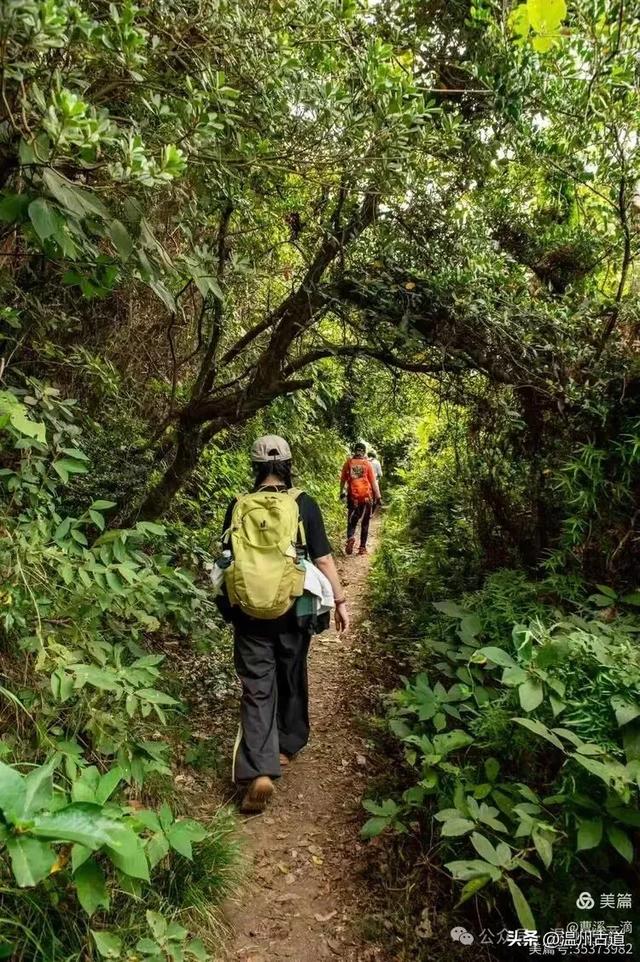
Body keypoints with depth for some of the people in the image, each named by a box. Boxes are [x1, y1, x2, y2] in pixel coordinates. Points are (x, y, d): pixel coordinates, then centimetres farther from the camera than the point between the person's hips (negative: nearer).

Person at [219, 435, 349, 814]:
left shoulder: (239, 506, -3)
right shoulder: (303, 504, -7)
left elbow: (228, 558, 7)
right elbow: (323, 558, -8)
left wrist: (229, 604, 22)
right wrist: (340, 601, 2)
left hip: (249, 612, 0)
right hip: (292, 610, 0)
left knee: (257, 688, 5)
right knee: (292, 679, 20)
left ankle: (259, 772, -6)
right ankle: (287, 746, 38)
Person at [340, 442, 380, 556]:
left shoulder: (348, 463, 0)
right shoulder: (367, 464, -3)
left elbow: (343, 479, 7)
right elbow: (373, 481, -2)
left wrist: (342, 492, 21)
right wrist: (378, 496, 4)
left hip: (353, 496, 1)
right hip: (366, 496, -1)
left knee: (352, 521, 11)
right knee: (365, 522, 10)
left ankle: (350, 537, -17)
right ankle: (362, 547, 11)